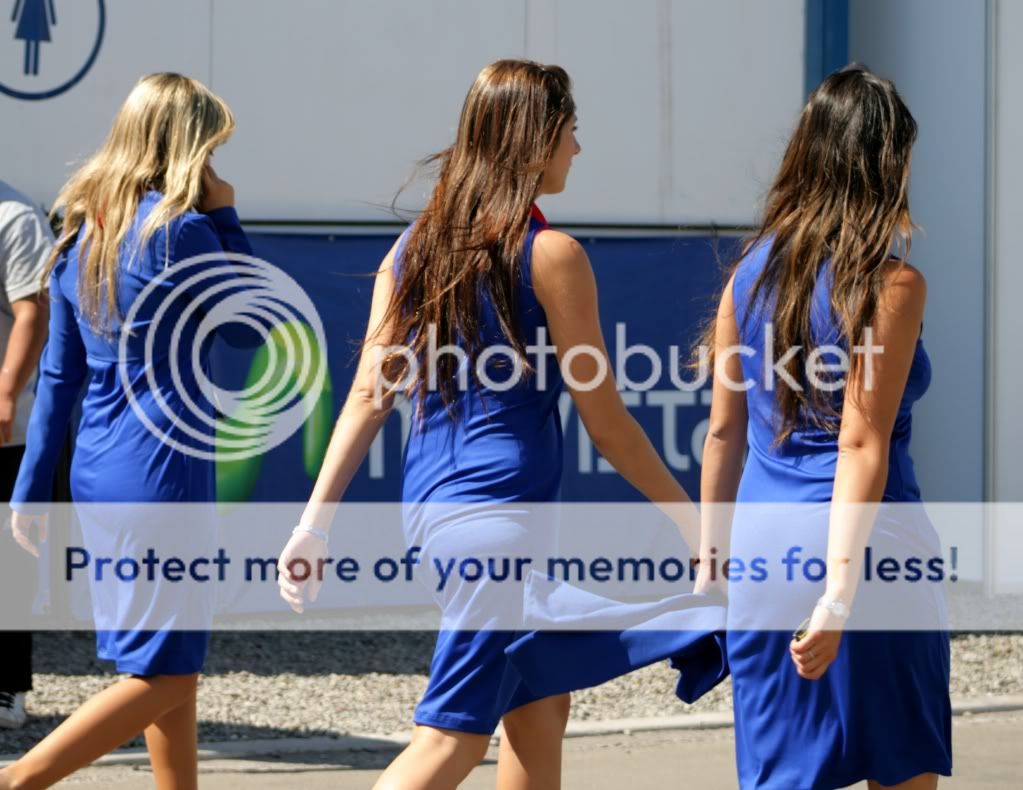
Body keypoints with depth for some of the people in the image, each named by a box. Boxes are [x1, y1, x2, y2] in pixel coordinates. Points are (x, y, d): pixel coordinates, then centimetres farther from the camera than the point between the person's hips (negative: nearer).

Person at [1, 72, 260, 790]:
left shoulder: (82, 235, 9)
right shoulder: (181, 231, -14)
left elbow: (58, 376, 11)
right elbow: (248, 327, 0)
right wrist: (226, 218, 4)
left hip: (99, 476, 9)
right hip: (162, 473, -9)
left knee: (176, 669, 15)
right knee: (162, 676, -3)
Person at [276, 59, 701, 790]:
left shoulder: (417, 244, 9)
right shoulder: (551, 255, -9)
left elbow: (370, 395, 4)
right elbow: (606, 424, -5)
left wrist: (315, 520, 4)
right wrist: (692, 520, 4)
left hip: (430, 504, 8)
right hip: (501, 507, -8)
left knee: (541, 704, 21)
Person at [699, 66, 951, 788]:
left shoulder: (754, 270, 7)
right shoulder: (894, 286, -10)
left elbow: (724, 429, 11)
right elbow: (862, 446, -16)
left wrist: (712, 548, 20)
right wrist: (840, 591, -19)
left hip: (765, 540, 5)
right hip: (867, 541, -5)